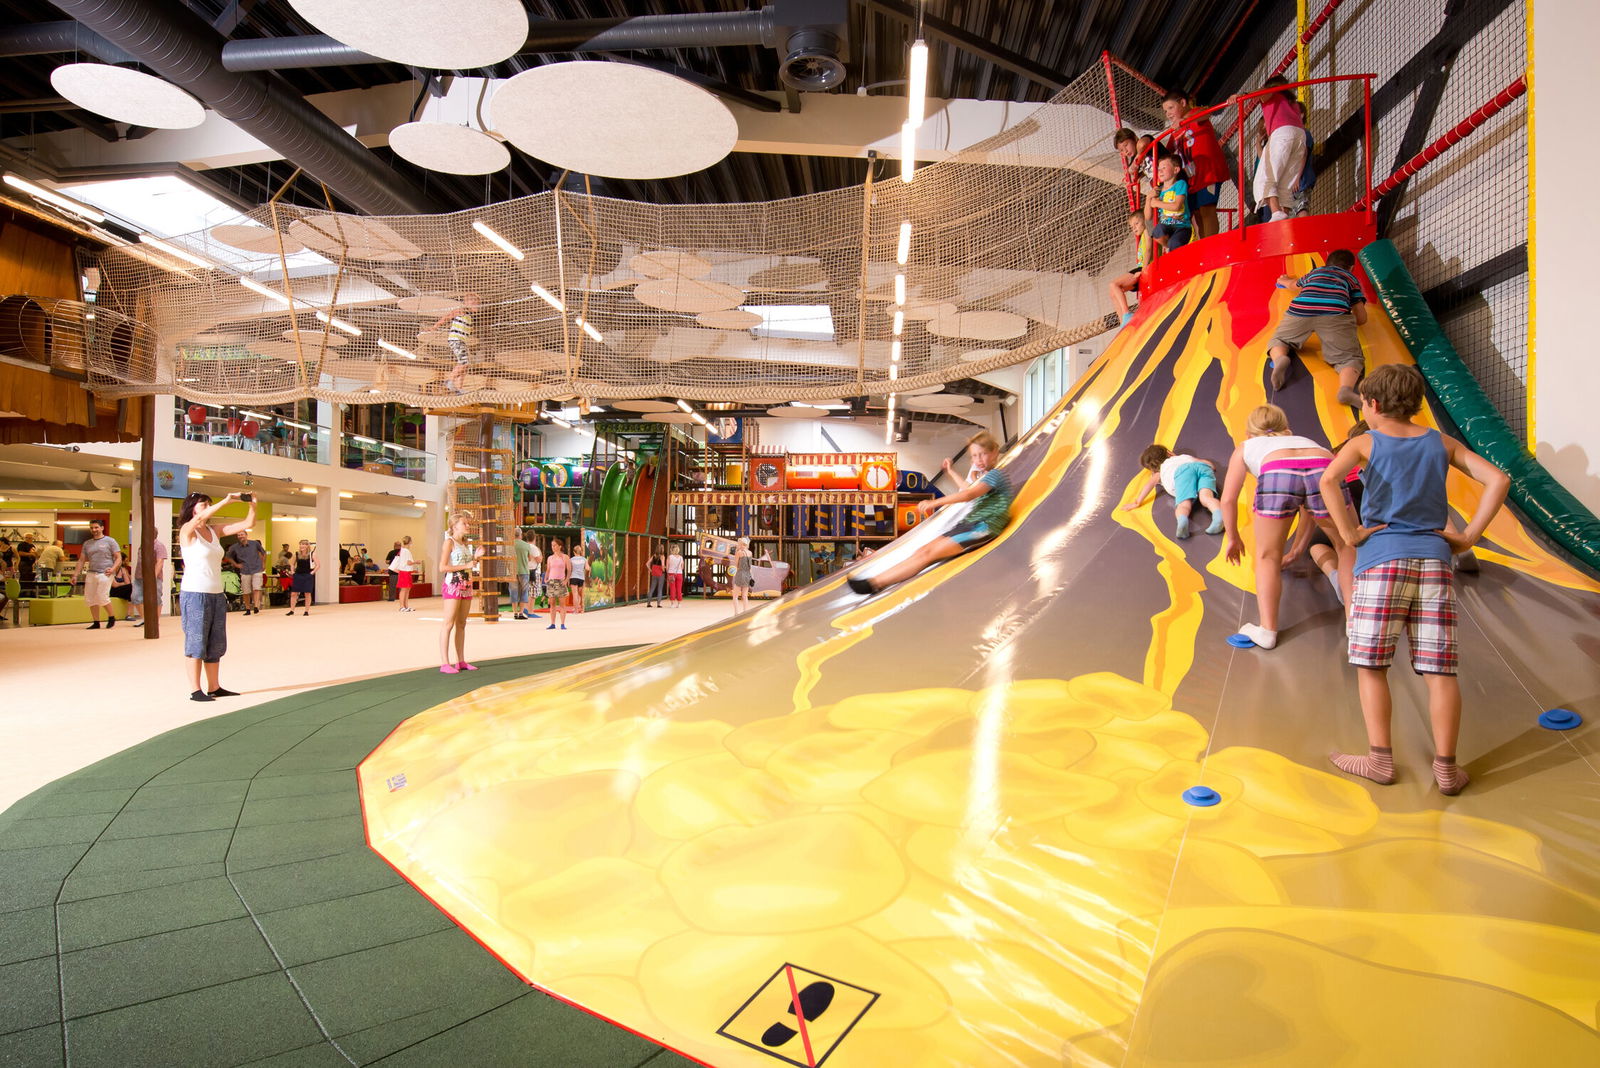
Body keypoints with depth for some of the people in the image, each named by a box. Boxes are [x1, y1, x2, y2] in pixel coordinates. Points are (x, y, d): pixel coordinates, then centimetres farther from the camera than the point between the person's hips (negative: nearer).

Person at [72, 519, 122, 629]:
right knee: (90, 599, 3)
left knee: (102, 597, -13)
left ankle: (111, 618, 7)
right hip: (91, 574, 6)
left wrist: (113, 569, -17)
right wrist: (75, 575, 10)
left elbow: (118, 558, -2)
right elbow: (81, 560, 19)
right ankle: (96, 623, 11)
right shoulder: (87, 544, 16)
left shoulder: (110, 541, 2)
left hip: (104, 574, -6)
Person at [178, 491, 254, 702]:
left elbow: (248, 523, 4)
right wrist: (226, 501, -32)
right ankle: (196, 690, 2)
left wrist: (251, 505, -14)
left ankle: (214, 687, 17)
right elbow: (199, 519, -27)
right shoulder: (187, 531, -5)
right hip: (195, 594, -7)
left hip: (217, 595, 7)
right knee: (196, 643, -3)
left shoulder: (215, 531, 10)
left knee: (216, 644, 10)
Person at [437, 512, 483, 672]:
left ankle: (461, 661, 14)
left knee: (461, 624, 9)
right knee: (449, 624, -8)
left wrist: (475, 557, 7)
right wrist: (466, 565, -18)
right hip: (452, 585, -8)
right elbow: (442, 567, -15)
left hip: (466, 585, 8)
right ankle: (444, 663, -7)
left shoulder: (466, 543, 16)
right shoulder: (449, 542, -7)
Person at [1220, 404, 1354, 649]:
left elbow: (1228, 499, 26)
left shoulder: (1245, 447, 37)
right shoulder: (1303, 440, 45)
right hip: (1324, 471, 3)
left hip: (1278, 474, -2)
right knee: (1346, 545, 28)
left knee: (1268, 557, 18)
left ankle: (1267, 630, 15)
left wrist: (1234, 538, 41)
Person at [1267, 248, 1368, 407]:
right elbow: (1361, 319, 26)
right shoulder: (1351, 278, 34)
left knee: (1277, 341, 22)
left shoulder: (1315, 272, 40)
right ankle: (1346, 389, -39)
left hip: (1300, 310, 2)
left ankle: (1279, 358, -16)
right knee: (1350, 358, -4)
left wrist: (1284, 281, 86)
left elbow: (1293, 284, 64)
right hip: (1335, 313, -2)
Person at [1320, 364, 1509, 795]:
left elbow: (1328, 480, -17)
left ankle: (1380, 759, 6)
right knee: (1440, 669, 5)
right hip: (1434, 562, 4)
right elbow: (1498, 480, 6)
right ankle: (1446, 767, 10)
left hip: (1382, 562, -3)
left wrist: (1350, 533, -10)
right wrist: (1468, 536, 6)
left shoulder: (1364, 443, 2)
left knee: (1371, 665, 4)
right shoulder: (1442, 443, 14)